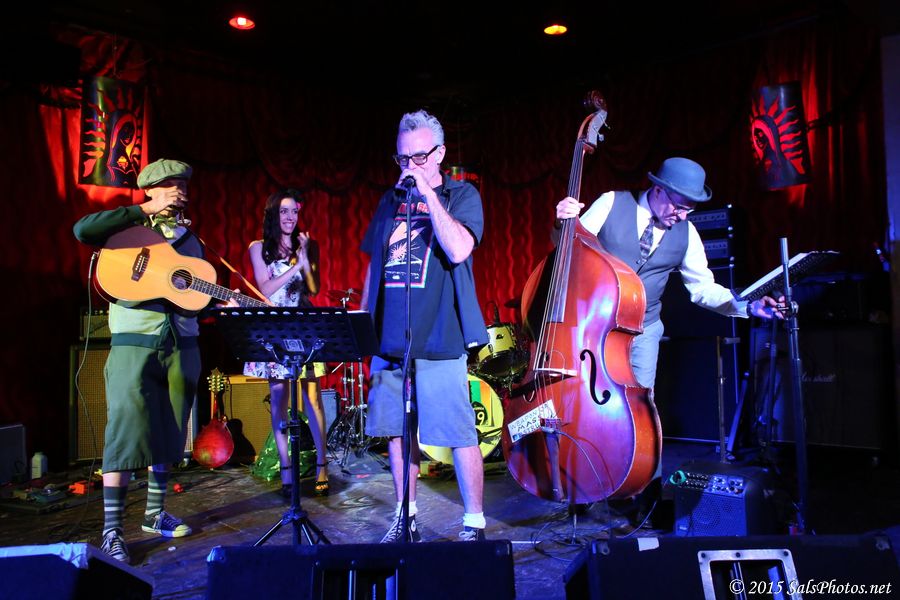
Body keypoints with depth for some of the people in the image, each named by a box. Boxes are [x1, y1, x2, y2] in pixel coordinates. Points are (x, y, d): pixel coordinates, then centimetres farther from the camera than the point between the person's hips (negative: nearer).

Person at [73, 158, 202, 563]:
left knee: (168, 433, 10)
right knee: (126, 432, -8)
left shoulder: (191, 240, 16)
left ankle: (154, 514, 23)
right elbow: (83, 230, -18)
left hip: (181, 347, 5)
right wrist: (146, 210, -16)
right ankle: (112, 530, 0)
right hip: (135, 344, -5)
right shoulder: (129, 229, 2)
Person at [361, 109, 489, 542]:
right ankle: (405, 519, 26)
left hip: (438, 339, -5)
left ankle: (474, 524, 12)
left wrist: (428, 193, -15)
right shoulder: (391, 200, 16)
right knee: (396, 430, 11)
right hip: (389, 339, 6)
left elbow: (458, 249, -18)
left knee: (460, 435, -3)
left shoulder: (462, 195, 1)